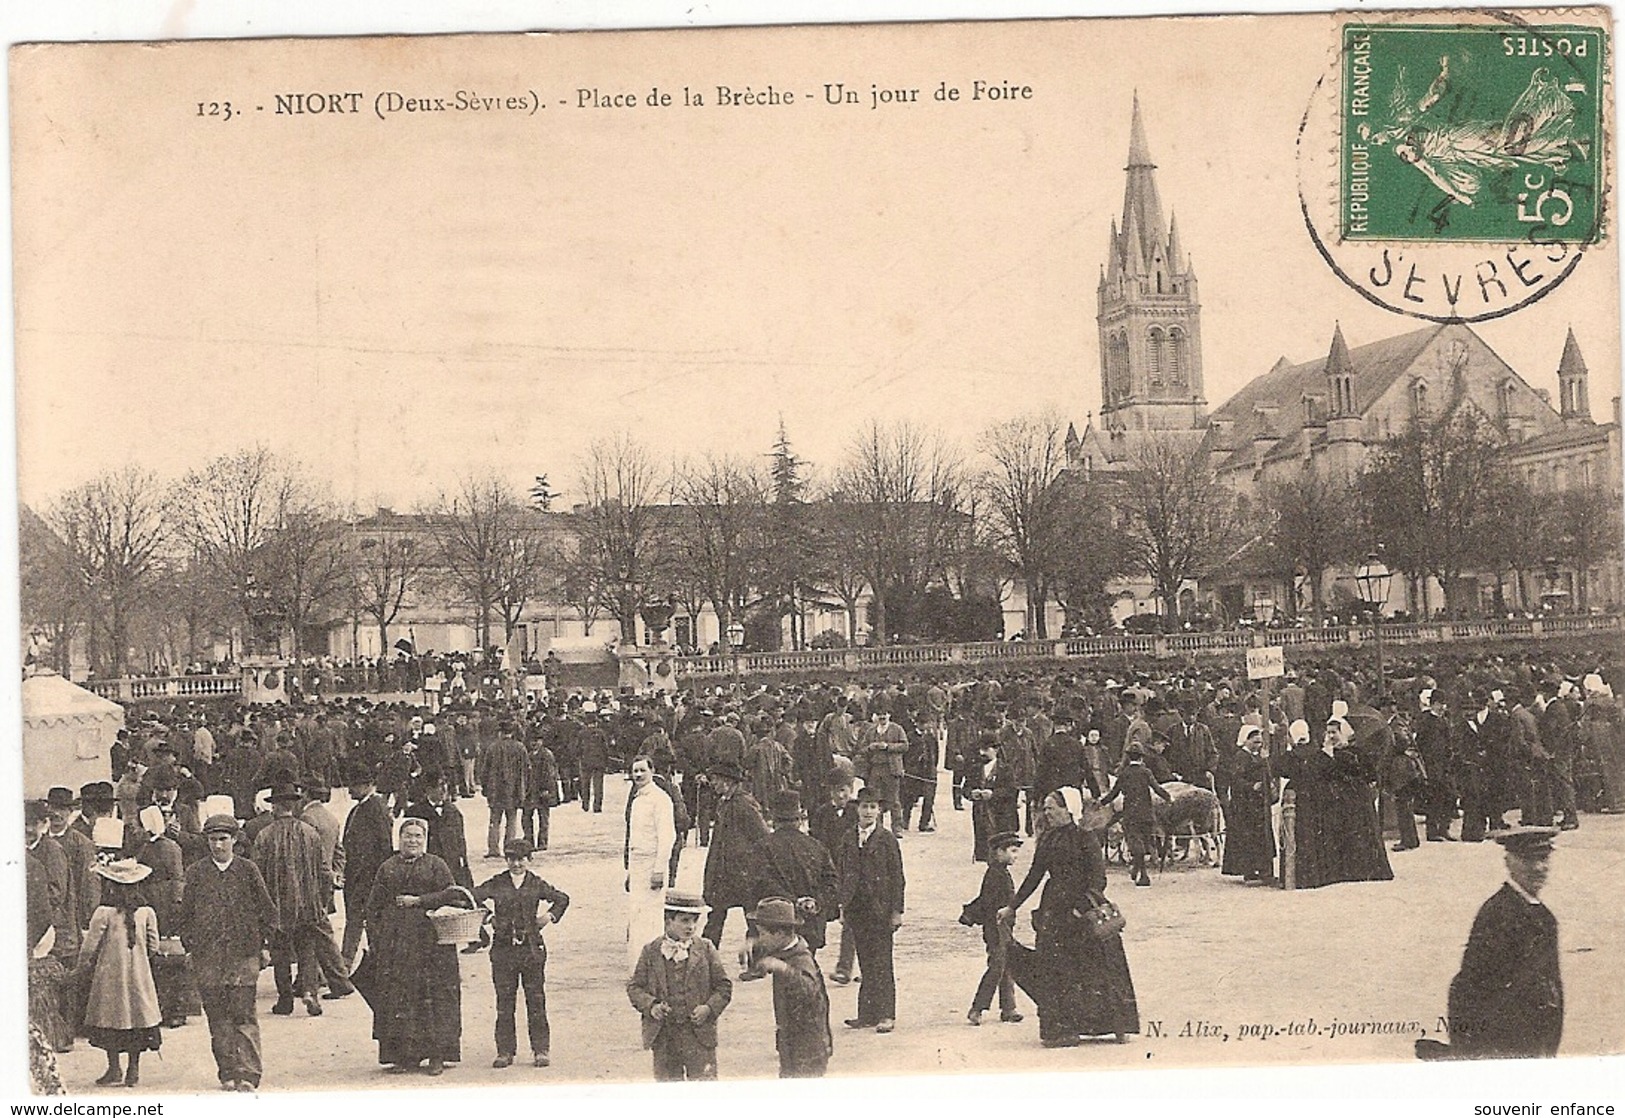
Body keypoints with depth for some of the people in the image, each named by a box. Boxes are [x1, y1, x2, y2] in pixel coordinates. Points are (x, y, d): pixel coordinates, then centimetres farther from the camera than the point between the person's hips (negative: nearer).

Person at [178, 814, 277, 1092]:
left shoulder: (248, 870, 4)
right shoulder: (196, 872, 6)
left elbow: (267, 910, 10)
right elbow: (185, 913, 12)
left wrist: (260, 941, 6)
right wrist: (189, 943, 6)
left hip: (243, 954, -2)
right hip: (207, 957, 2)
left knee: (244, 1014, -7)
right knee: (217, 1017, 4)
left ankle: (248, 1073, -6)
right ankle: (228, 1073, 12)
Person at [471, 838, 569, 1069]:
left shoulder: (537, 885, 6)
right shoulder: (496, 884, 3)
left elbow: (562, 899, 18)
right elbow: (473, 897, -6)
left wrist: (551, 915, 5)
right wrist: (485, 914, -13)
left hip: (532, 948, 0)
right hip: (503, 948, 0)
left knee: (536, 1002, 3)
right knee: (504, 1004, 3)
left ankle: (541, 1050, 10)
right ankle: (505, 1052, 10)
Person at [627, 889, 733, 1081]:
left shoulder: (705, 948, 2)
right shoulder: (650, 951, 3)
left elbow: (723, 986, 5)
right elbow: (634, 986, 6)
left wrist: (710, 1008, -11)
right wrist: (650, 1006, -12)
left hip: (698, 1032, -1)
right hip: (662, 1035, 1)